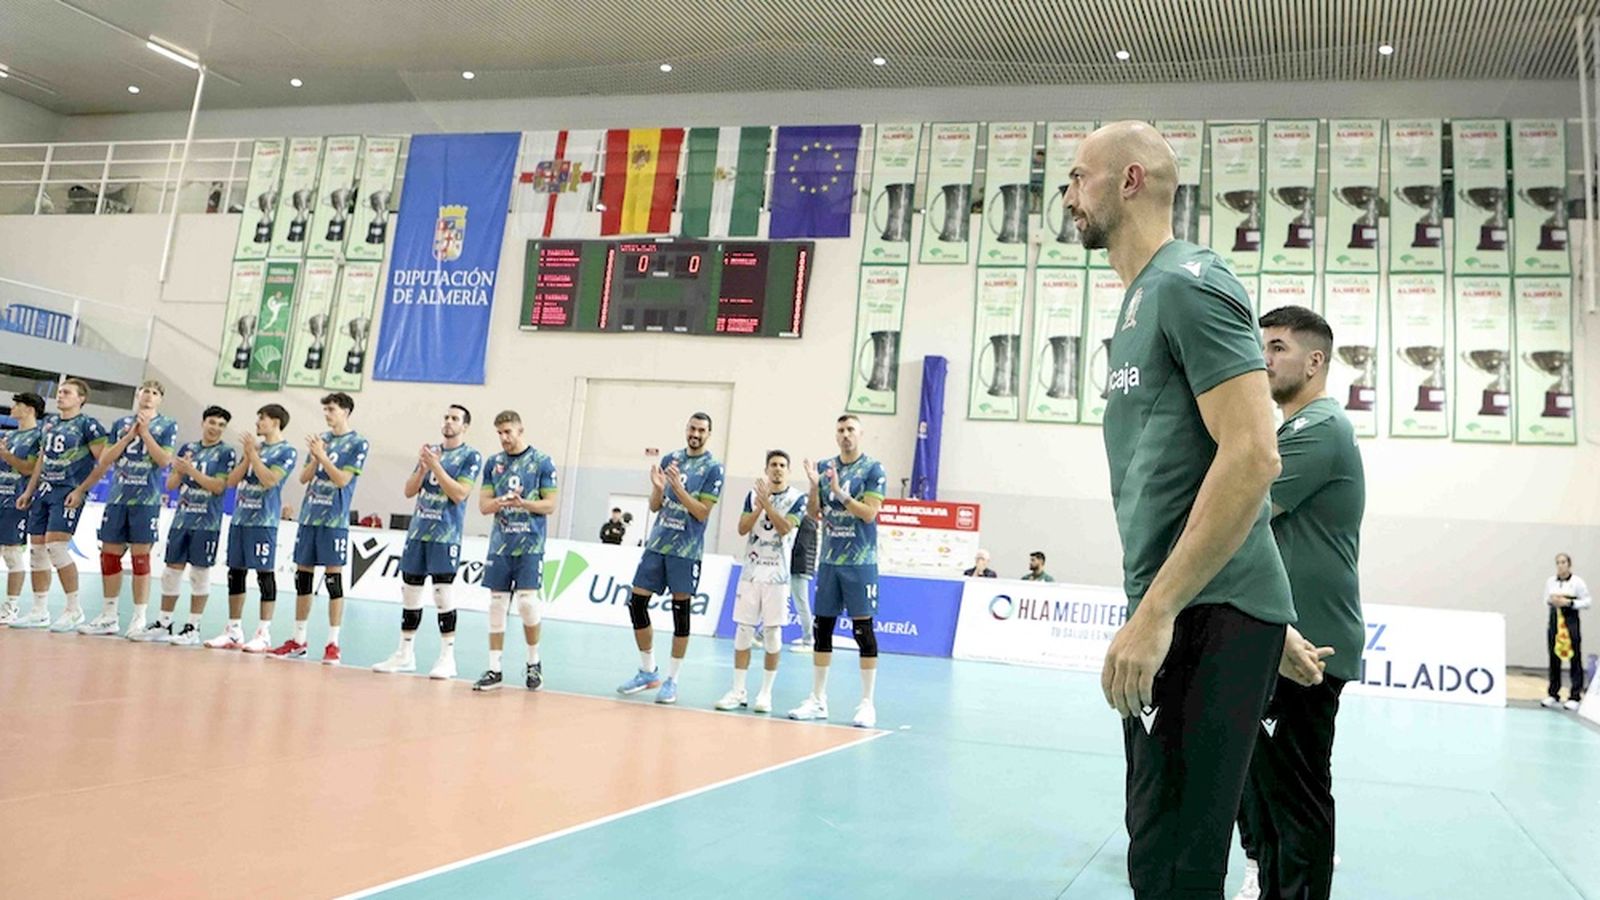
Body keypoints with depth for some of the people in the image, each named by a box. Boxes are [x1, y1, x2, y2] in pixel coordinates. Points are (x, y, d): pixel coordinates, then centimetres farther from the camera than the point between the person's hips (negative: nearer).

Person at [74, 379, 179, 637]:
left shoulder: (167, 425, 3)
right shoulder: (121, 424, 13)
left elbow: (164, 460, -8)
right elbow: (104, 460, 4)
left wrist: (144, 431, -11)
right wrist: (129, 435, -6)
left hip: (146, 500, -4)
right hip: (117, 497, 4)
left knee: (140, 556, -3)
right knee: (109, 554, 6)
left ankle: (139, 619, 2)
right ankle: (108, 617, 15)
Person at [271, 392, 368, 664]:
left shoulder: (357, 444, -3)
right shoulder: (320, 439, 14)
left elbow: (342, 479, -12)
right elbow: (304, 477, 11)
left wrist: (321, 455, -15)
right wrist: (314, 457, -6)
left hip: (334, 521, -6)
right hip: (309, 517, 6)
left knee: (333, 578, -5)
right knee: (302, 576, 9)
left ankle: (333, 643, 0)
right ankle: (298, 641, 19)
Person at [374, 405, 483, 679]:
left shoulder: (471, 457, -4)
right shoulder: (431, 450, 14)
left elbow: (459, 494, -15)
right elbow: (409, 491, 12)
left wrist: (435, 466, -18)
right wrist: (422, 467, -5)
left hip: (446, 535, -6)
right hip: (417, 531, 6)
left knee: (443, 593, -7)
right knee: (410, 592, 10)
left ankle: (447, 657, 1)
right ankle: (405, 654, 20)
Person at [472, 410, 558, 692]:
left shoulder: (542, 461, -1)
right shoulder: (493, 463, 10)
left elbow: (550, 504, -3)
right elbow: (483, 505, 8)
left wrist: (523, 503, -20)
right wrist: (499, 502, -14)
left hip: (530, 545, -4)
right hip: (500, 544, 4)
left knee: (527, 601, -9)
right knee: (497, 605, 5)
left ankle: (534, 663, 12)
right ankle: (494, 669, 11)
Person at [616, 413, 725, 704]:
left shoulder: (713, 468, -5)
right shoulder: (669, 459, 10)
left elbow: (702, 512, -11)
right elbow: (655, 506, 11)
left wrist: (677, 487, -21)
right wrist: (658, 487, -10)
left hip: (686, 550, -5)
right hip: (657, 544, 5)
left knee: (680, 611, 0)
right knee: (637, 603, 4)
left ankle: (671, 680, 10)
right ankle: (648, 672, 19)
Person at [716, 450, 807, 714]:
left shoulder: (797, 497, -2)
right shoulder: (754, 494, 9)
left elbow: (785, 528, -15)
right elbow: (742, 528, 0)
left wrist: (766, 502, -21)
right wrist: (759, 505, -12)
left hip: (777, 574, -3)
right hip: (750, 571, 3)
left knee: (772, 631, 0)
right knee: (743, 629, 3)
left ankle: (765, 692, 8)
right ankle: (738, 691, 9)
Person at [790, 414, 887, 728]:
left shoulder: (873, 469, -4)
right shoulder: (825, 466, 10)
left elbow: (869, 514, -12)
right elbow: (813, 512, 7)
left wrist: (840, 492, -21)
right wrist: (814, 485, -10)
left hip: (860, 562, -5)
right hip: (829, 560, 5)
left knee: (863, 629, -2)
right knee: (822, 628, 7)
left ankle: (867, 704, 5)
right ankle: (817, 699, 16)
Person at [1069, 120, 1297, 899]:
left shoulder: (1187, 282, -11)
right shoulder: (1142, 300, 19)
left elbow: (1252, 457, -21)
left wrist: (1154, 612, -22)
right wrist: (1152, 608, 21)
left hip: (1207, 614, -10)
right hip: (1178, 609, 10)